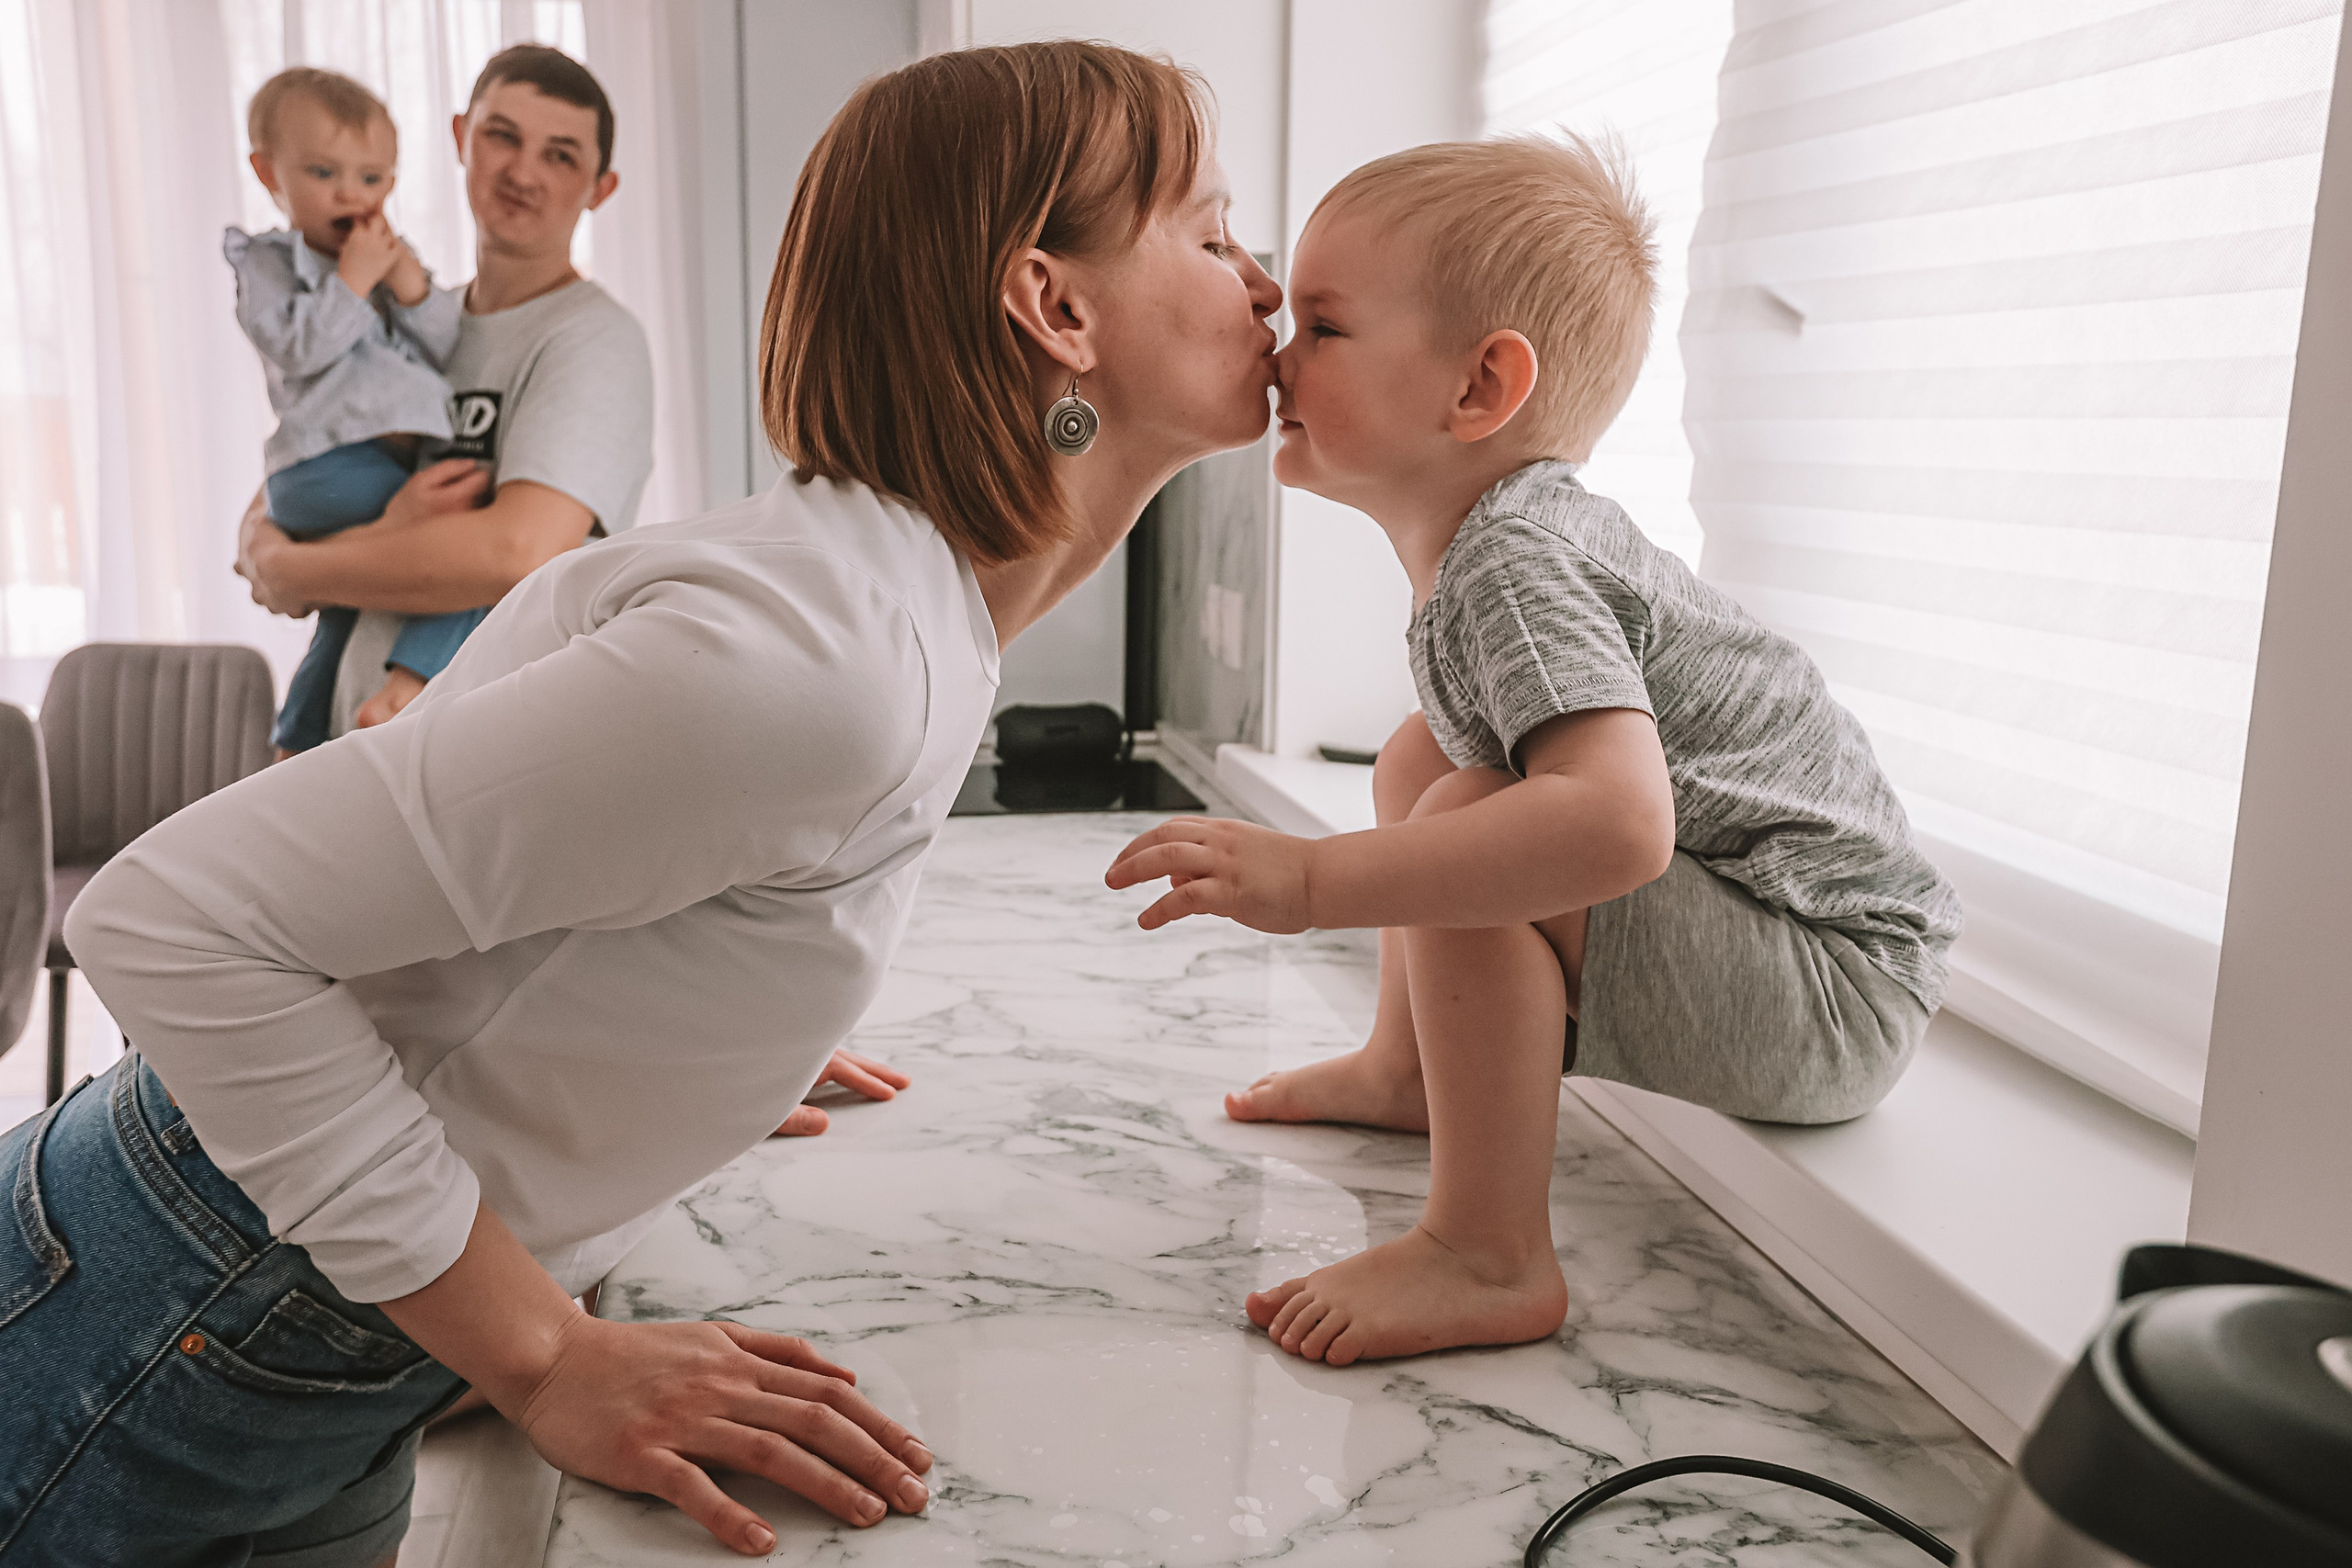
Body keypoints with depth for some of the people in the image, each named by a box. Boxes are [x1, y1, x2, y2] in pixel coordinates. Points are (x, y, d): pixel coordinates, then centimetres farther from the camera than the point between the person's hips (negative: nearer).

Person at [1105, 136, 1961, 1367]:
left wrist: (1313, 881, -41)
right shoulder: (1510, 528, 6)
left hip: (1836, 999, -10)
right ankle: (1405, 1072, 29)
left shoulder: (1516, 563, -25)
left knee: (1462, 814, -29)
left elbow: (1618, 824, -41)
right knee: (1420, 758, 15)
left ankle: (1489, 1261, -22)